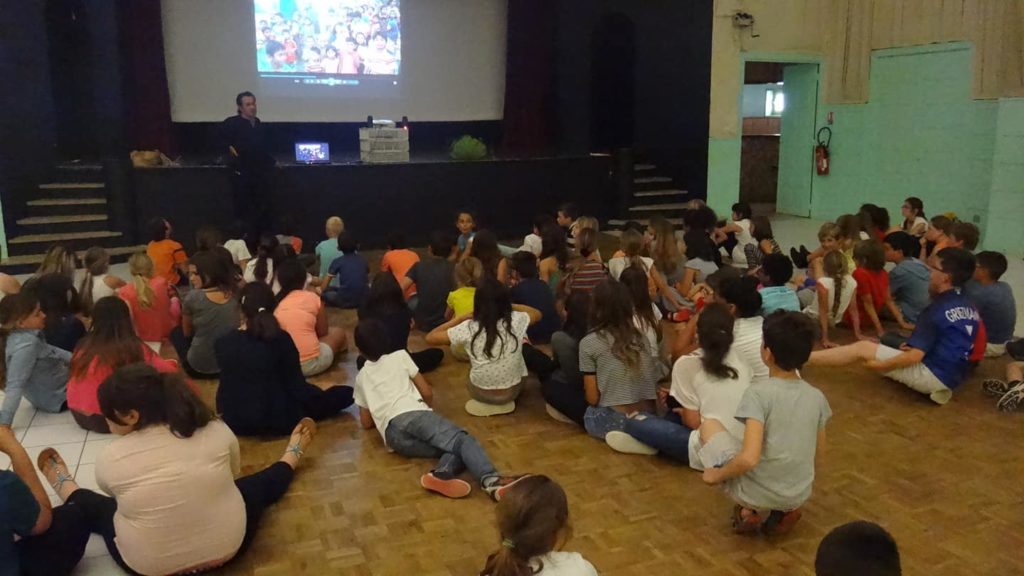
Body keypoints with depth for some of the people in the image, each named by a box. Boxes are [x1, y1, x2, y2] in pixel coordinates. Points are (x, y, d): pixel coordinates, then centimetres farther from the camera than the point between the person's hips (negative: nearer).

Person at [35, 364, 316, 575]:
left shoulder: (110, 459, -19)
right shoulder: (216, 430, -16)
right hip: (228, 545, 1)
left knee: (91, 504, 24)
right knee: (256, 485, 27)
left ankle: (65, 487, 50)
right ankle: (291, 456, 50)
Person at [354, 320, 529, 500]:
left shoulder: (360, 378, 31)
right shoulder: (399, 356, 22)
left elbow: (366, 423, 33)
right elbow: (427, 393, 19)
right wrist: (428, 406, 40)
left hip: (391, 435, 4)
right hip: (413, 414, -3)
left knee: (454, 448, 0)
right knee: (463, 440, -18)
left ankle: (442, 475, -36)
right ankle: (491, 480, -48)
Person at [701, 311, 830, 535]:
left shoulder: (759, 393, -20)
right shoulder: (817, 397, -2)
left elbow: (749, 458, -28)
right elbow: (817, 452, 10)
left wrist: (716, 475, -10)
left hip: (757, 493, -5)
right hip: (800, 495, 6)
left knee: (709, 425, 14)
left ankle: (748, 511, 6)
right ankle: (784, 511, 12)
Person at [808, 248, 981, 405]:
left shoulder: (937, 310, -17)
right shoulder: (970, 310, 9)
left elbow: (914, 356, -20)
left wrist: (881, 365, -8)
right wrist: (915, 346, 13)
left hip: (932, 375, -8)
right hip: (951, 377, 8)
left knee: (862, 348, -4)